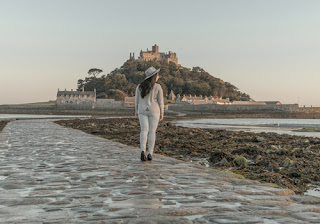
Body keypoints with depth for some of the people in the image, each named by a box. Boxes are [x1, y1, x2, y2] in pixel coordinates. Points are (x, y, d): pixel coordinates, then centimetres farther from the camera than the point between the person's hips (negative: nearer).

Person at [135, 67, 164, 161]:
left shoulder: (140, 86, 1)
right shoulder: (158, 87, -7)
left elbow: (137, 100, 4)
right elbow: (160, 102, -5)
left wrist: (137, 111, 15)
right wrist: (161, 114, 4)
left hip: (143, 111, 2)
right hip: (154, 111, -2)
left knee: (144, 131, -2)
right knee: (152, 132, 4)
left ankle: (143, 151, -21)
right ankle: (150, 154, 1)